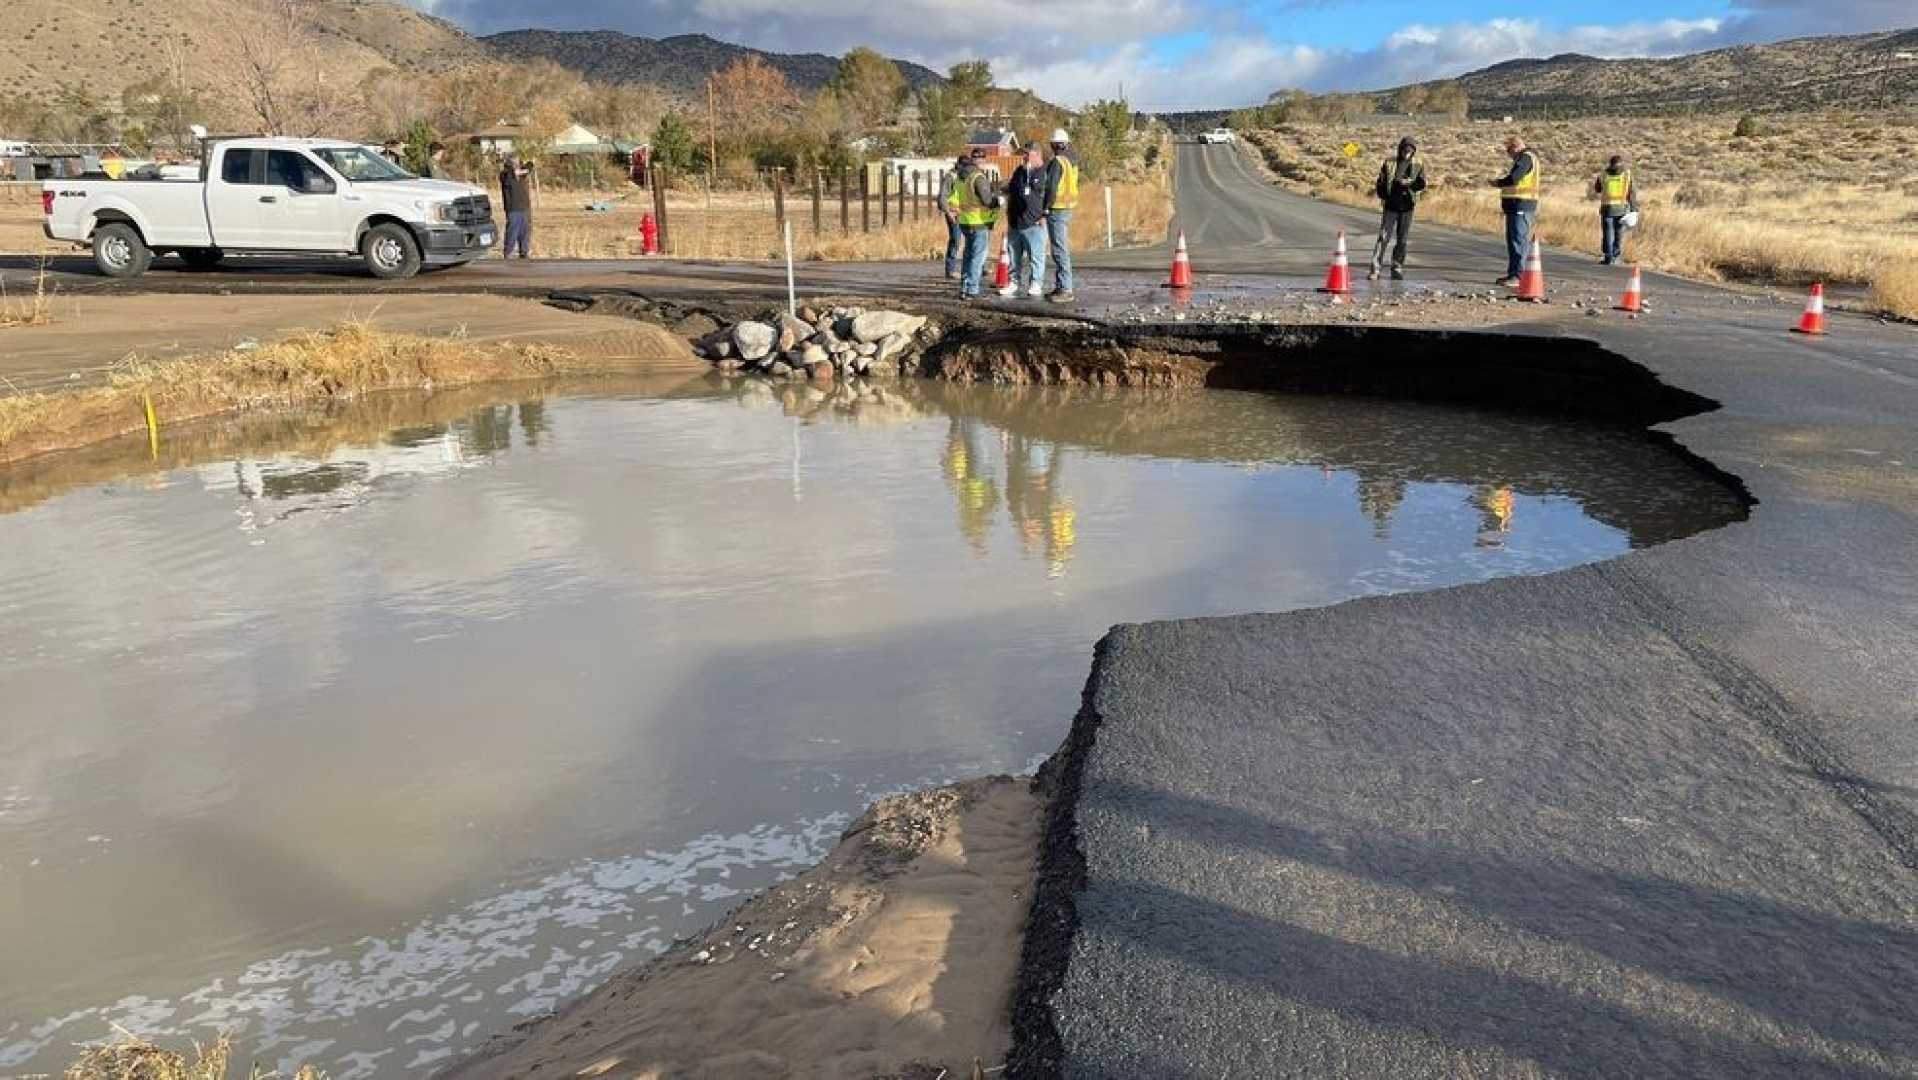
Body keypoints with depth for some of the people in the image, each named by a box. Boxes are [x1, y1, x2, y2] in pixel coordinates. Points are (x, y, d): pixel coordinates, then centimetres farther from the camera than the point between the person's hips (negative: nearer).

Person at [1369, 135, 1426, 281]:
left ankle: (1397, 268, 14)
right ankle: (1375, 269, -11)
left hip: (1407, 207, 2)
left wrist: (1408, 183, -16)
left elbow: (1422, 184, -1)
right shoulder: (1389, 164, 2)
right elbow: (1380, 183, 6)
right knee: (1384, 238, -8)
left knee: (1402, 239, 6)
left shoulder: (1418, 165, 6)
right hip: (1391, 206, -2)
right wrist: (1384, 196, -7)